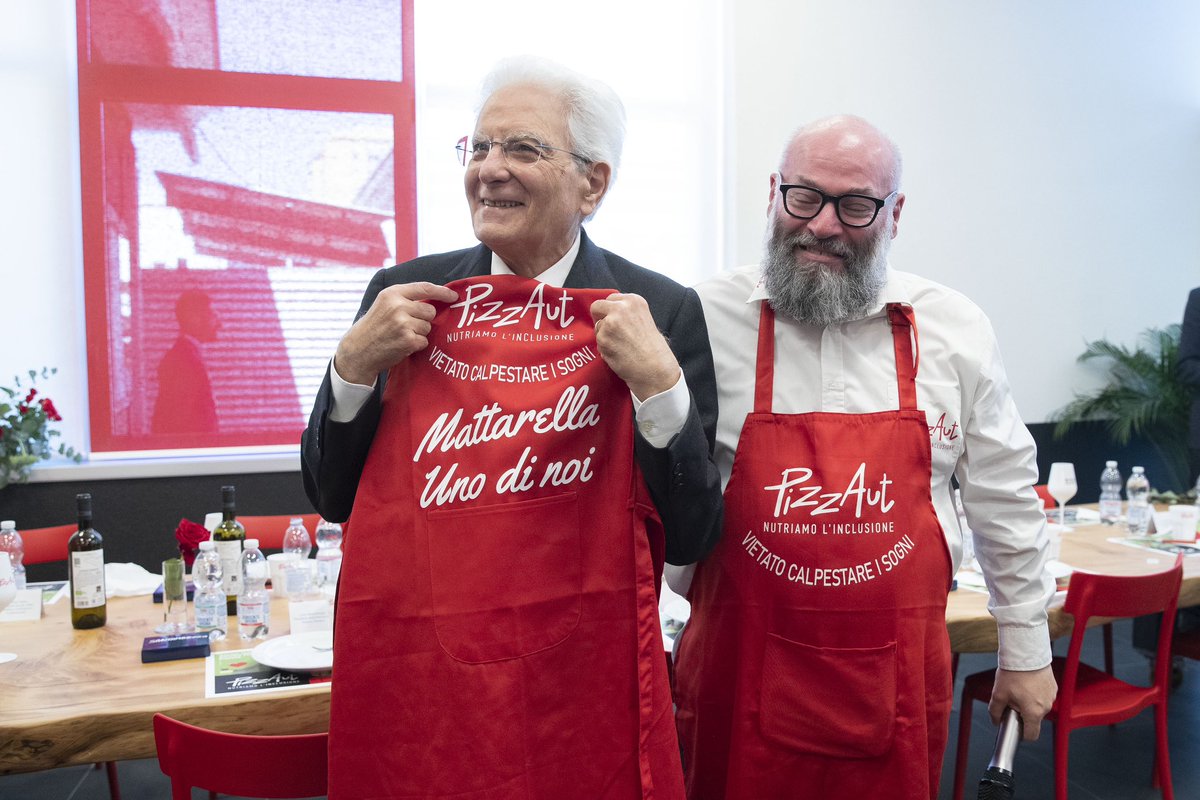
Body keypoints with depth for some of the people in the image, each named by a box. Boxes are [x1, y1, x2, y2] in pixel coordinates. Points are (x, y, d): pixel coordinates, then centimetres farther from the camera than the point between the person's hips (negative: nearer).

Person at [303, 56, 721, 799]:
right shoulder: (405, 295, 1)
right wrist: (355, 364, -10)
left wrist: (657, 382, -19)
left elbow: (690, 538, -6)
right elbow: (333, 497, 5)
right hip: (409, 681, 2)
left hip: (581, 686, -1)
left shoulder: (662, 312, -6)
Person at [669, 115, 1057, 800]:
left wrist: (1027, 649, 13)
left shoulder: (956, 331, 0)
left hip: (898, 677, 2)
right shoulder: (706, 320, -7)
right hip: (744, 671, -1)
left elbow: (1006, 500, 9)